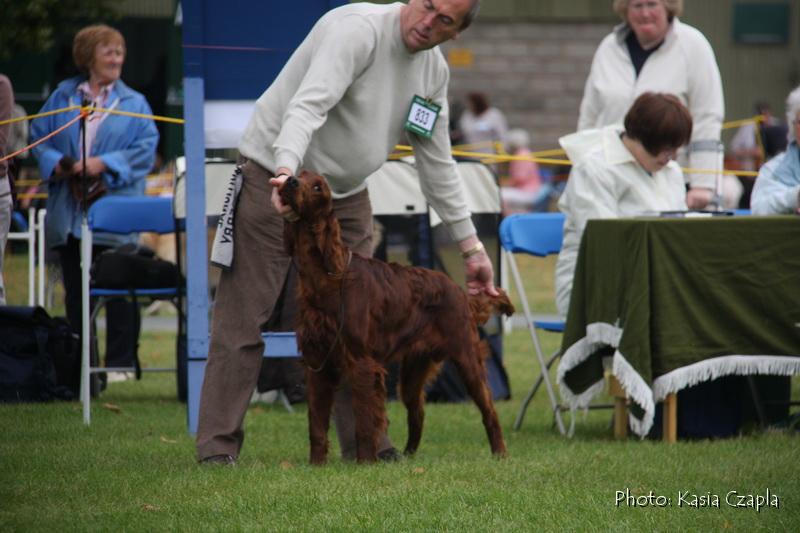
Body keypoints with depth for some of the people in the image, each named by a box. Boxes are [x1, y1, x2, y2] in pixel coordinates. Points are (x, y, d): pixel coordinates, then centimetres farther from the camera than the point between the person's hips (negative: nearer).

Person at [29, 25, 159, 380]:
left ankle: (120, 363, 1)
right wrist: (58, 164, -9)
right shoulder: (63, 97, 11)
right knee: (75, 293, 8)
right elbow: (39, 137, 10)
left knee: (119, 293, -4)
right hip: (68, 213, 3)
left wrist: (103, 163, -14)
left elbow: (145, 148, -4)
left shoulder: (133, 103, 6)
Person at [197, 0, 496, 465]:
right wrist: (287, 170, -50)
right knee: (244, 319, -7)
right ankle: (218, 446, -5)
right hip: (275, 178, -7)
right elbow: (308, 104, -34)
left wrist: (471, 247, 11)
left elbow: (437, 164, 12)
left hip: (346, 198, 7)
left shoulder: (435, 72, 5)